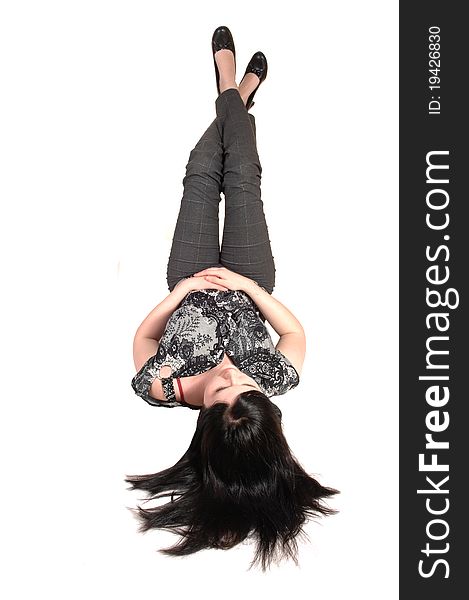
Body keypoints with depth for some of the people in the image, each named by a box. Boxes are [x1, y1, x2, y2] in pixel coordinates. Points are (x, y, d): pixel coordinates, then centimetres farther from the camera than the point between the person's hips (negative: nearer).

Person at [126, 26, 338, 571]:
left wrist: (179, 292, -27)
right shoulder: (274, 381, -39)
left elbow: (142, 337, -17)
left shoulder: (163, 389, -40)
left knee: (202, 177, 13)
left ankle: (231, 97, 46)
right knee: (241, 179, 12)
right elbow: (296, 332, -18)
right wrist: (250, 287, -29)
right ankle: (239, 98, 47)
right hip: (246, 283, 0)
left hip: (191, 284, 0)